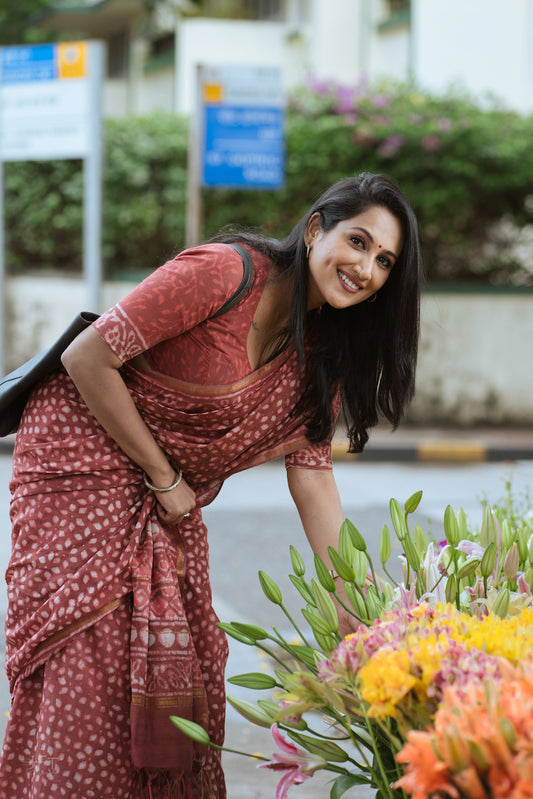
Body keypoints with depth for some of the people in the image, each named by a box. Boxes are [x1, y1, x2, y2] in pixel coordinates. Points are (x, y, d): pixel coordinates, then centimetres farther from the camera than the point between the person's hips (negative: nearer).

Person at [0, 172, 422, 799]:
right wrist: (164, 478, -15)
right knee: (94, 661, -10)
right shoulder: (226, 273, -24)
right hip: (83, 459, -7)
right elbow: (87, 357, -23)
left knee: (178, 655, 5)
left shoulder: (323, 347, -1)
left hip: (169, 498, 7)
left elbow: (312, 474, 0)